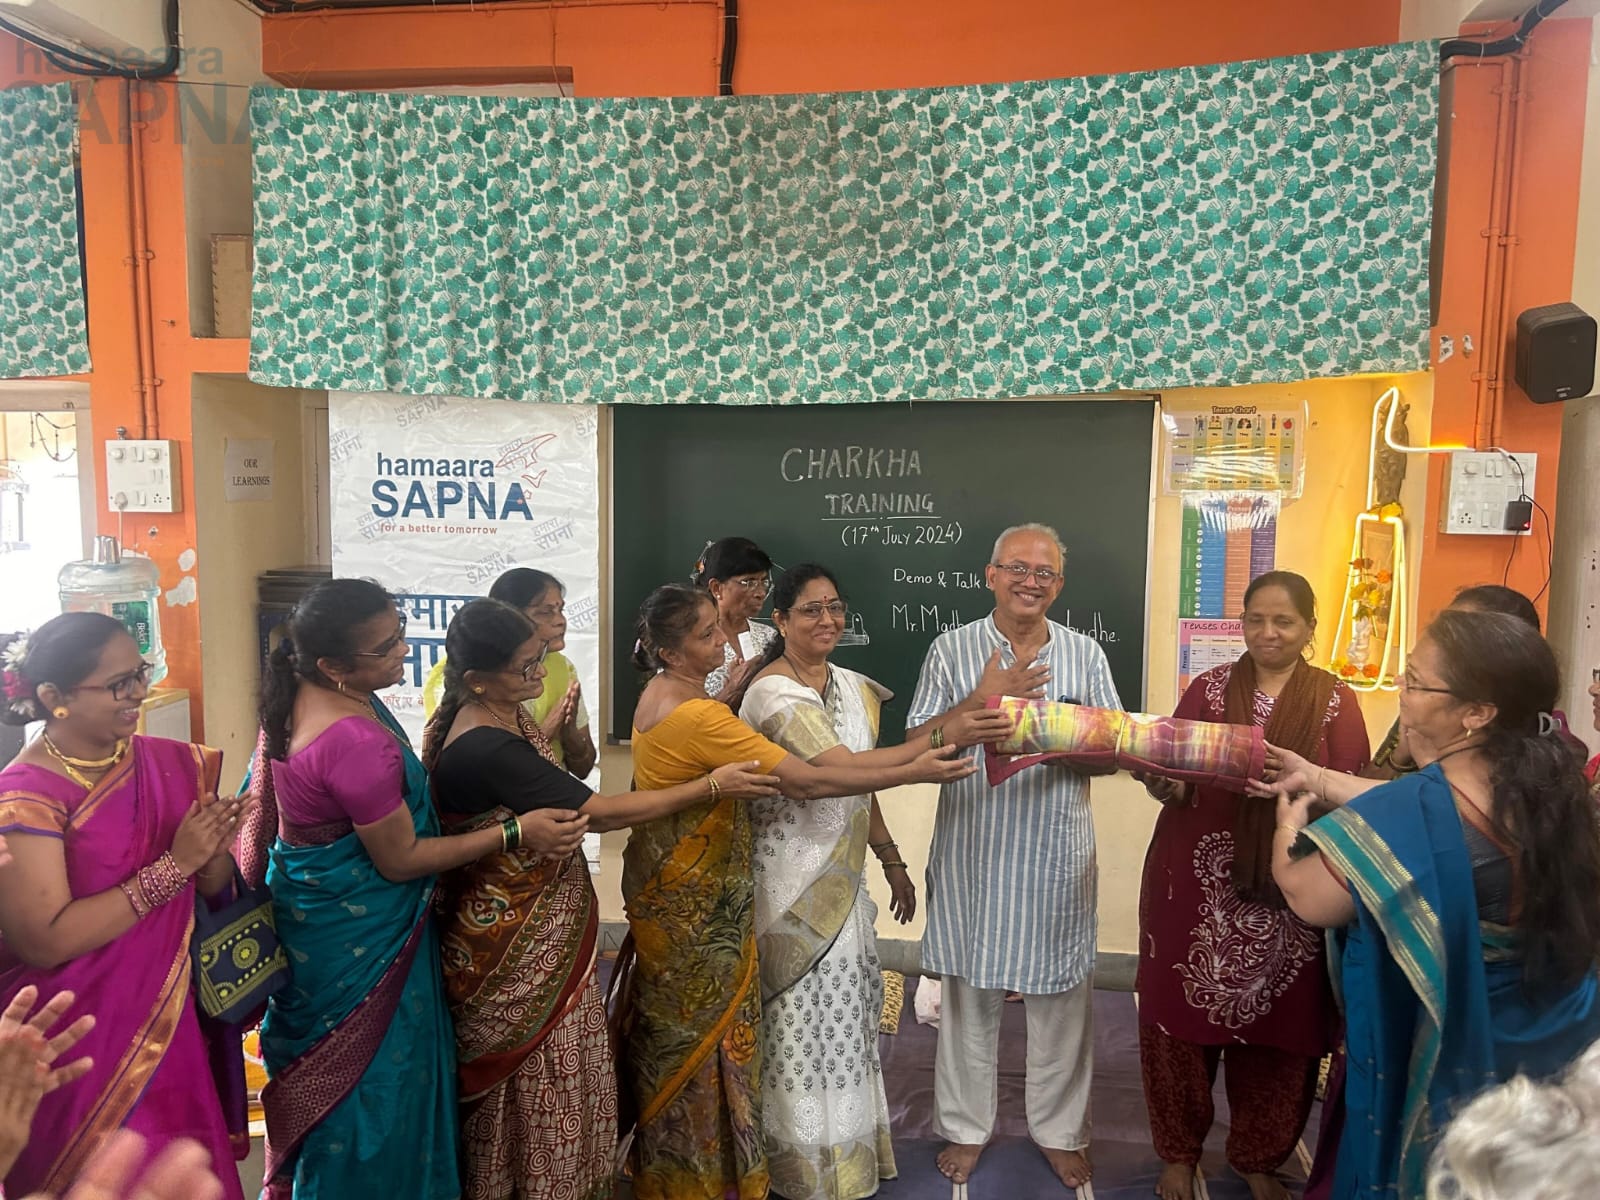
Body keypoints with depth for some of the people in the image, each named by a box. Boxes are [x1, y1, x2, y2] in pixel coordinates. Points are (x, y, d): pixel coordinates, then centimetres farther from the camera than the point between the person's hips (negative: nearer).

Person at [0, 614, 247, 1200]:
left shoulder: (169, 764, -1)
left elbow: (214, 888, 4)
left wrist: (210, 855, -18)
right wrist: (173, 866, -24)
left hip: (173, 1025, 5)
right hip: (80, 1048, -5)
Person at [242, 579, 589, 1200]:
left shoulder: (297, 696, -5)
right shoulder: (359, 743, -33)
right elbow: (400, 859, -24)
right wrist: (516, 832, -22)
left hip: (309, 916, 9)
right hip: (358, 939, -9)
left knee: (325, 1076, 27)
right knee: (372, 1085, 11)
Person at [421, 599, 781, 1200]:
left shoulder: (505, 715, 1)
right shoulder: (485, 749, -29)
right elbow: (598, 812, -27)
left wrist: (556, 728, 3)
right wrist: (711, 785, -22)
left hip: (539, 929, 9)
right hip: (521, 948, -9)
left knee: (538, 1077, 22)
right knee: (541, 1082, 8)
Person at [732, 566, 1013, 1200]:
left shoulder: (853, 687, 7)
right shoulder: (773, 691, -18)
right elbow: (841, 770, -30)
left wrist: (892, 861, 15)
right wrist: (941, 737, -34)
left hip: (843, 879, 7)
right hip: (793, 879, -7)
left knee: (846, 1011, 16)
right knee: (808, 1018, 4)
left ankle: (851, 1146, 34)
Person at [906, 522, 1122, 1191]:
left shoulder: (1085, 653, 3)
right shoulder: (951, 650, -1)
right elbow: (916, 746, -4)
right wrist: (981, 700, -17)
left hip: (1058, 854, 1)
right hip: (971, 853, -1)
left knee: (1061, 999, 11)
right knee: (969, 995, 12)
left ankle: (1060, 1130, 33)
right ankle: (966, 1125, 31)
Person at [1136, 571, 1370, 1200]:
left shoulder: (1336, 701, 1)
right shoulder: (1209, 688, 3)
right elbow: (1167, 782, 1)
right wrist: (1167, 779, -22)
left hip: (1289, 895, 0)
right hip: (1197, 885, 0)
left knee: (1277, 1032, 9)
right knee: (1183, 1019, 6)